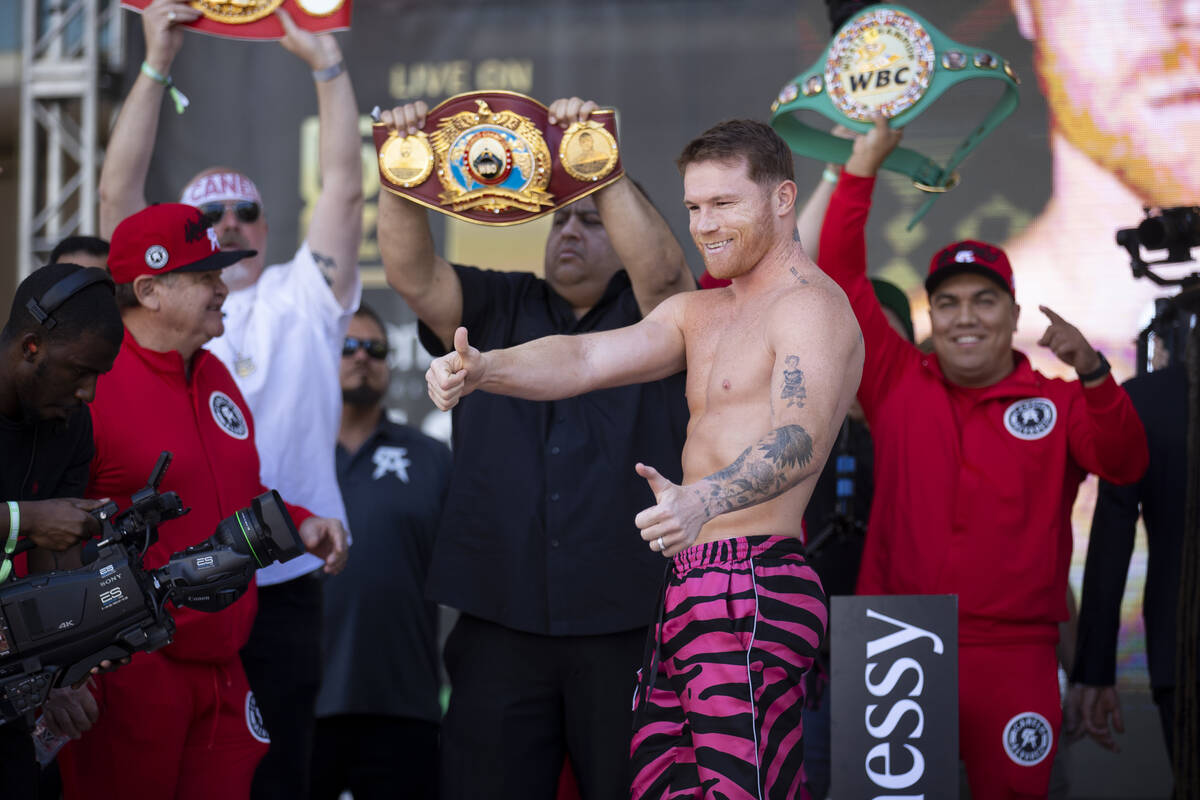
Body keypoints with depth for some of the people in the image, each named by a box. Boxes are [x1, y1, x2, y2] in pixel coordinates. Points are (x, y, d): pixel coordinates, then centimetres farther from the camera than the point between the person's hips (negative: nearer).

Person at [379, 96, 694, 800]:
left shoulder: (650, 314, 7)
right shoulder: (499, 311, 15)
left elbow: (659, 266, -15)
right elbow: (413, 273, 0)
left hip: (627, 623, -2)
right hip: (501, 624, 2)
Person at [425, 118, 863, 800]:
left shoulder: (812, 306, -8)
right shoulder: (697, 314, 22)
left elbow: (801, 439, -25)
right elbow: (588, 358, 7)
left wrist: (704, 500, -43)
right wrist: (482, 370, -12)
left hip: (754, 590, -9)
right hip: (694, 589, 9)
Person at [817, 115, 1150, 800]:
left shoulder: (1059, 402, 4)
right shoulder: (898, 383, 7)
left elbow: (1125, 464, -11)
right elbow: (843, 278, 5)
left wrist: (1091, 374, -27)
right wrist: (863, 168, -1)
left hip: (1013, 658, -1)